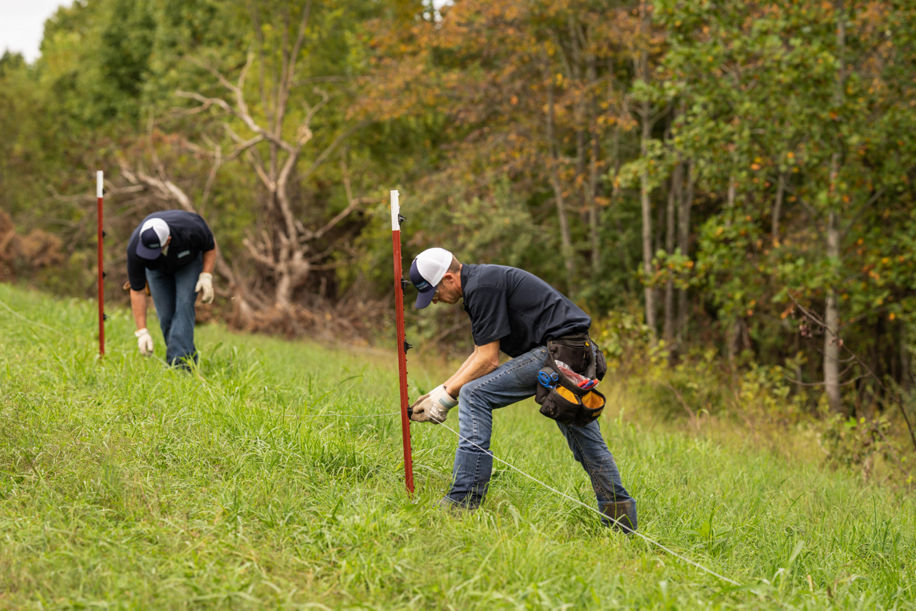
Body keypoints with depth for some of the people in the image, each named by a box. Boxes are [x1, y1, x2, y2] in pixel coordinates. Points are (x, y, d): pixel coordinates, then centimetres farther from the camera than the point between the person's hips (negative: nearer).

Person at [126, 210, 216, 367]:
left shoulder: (191, 229, -41)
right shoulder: (135, 249, -37)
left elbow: (210, 246, -16)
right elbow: (137, 291, -28)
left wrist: (206, 276, -27)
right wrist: (142, 331, -30)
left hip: (188, 262, -1)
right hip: (157, 269, 2)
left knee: (184, 305, -21)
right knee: (165, 315, -8)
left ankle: (180, 362, -24)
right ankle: (189, 359, 10)